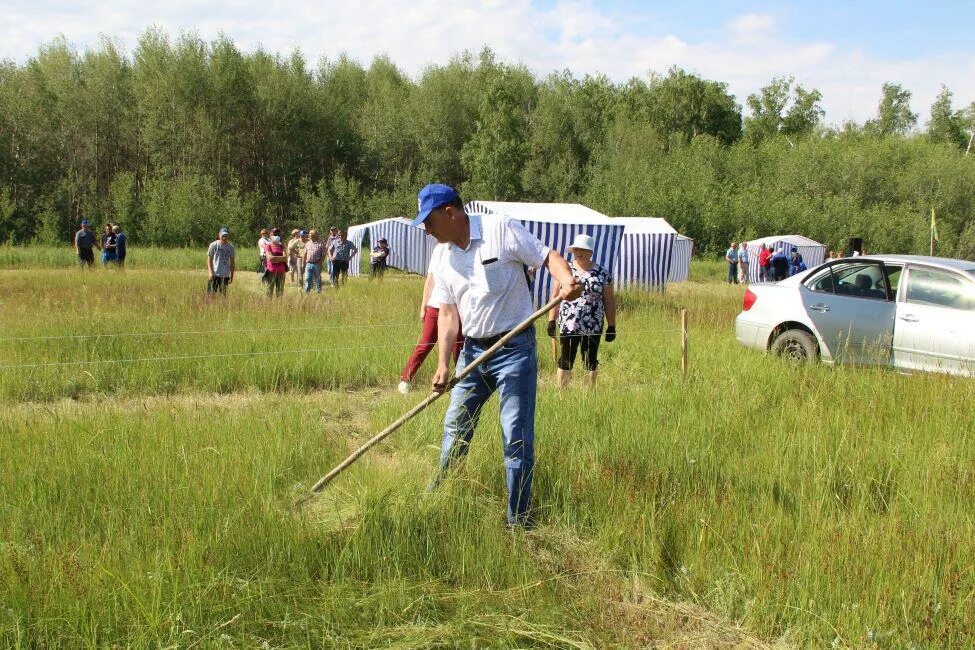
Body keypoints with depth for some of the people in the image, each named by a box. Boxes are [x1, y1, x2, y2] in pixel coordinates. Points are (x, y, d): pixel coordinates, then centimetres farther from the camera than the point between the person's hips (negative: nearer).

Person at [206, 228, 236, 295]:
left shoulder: (231, 247, 6)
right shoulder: (214, 245, -2)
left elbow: (232, 262, 11)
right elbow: (209, 259, 0)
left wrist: (232, 276, 8)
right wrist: (210, 272, -11)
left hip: (225, 275, 3)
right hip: (215, 274, -3)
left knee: (223, 294, 3)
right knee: (211, 293, -7)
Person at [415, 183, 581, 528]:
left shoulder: (501, 230, -10)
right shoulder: (445, 262, 8)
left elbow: (548, 257, -10)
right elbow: (448, 314, 4)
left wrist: (567, 281, -32)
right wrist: (443, 363, -7)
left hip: (514, 347, -6)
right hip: (473, 349, 6)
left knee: (517, 437, -4)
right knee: (456, 425, 15)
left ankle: (518, 518, 5)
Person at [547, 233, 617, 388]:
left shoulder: (603, 274, 3)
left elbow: (609, 301, 5)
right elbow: (555, 297, 5)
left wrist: (612, 326, 3)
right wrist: (551, 321, -1)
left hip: (593, 328, 0)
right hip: (568, 325, 0)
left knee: (590, 364, 8)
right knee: (565, 362, 3)